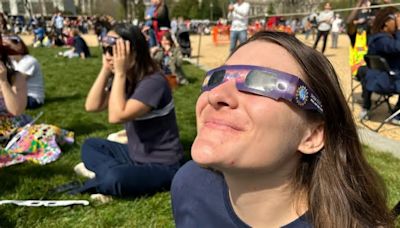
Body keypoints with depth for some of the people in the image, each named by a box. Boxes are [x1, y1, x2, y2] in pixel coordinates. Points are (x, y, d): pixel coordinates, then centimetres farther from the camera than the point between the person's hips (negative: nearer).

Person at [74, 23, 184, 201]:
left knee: (114, 179, -35)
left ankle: (102, 171, -3)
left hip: (161, 166, -9)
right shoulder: (125, 79, 3)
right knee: (90, 145, 12)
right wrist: (106, 70, -9)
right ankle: (105, 172, -11)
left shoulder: (153, 82, -24)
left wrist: (119, 73, -26)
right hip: (135, 155, 9)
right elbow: (92, 106, -3)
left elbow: (116, 116, -31)